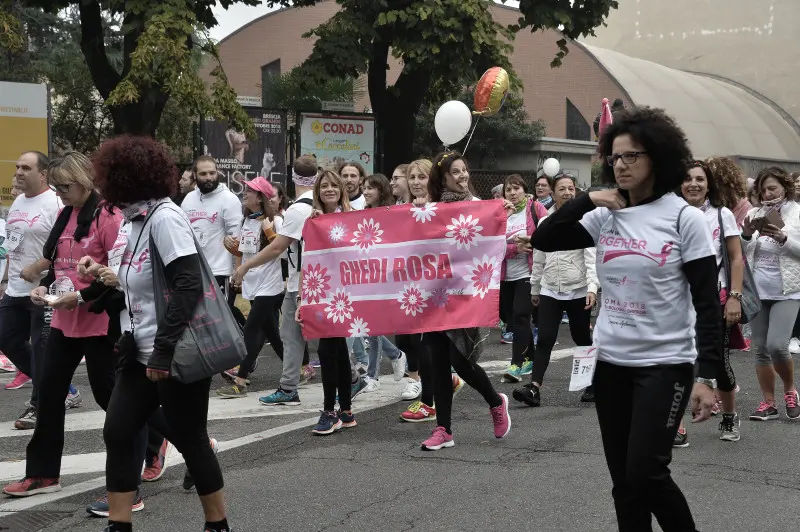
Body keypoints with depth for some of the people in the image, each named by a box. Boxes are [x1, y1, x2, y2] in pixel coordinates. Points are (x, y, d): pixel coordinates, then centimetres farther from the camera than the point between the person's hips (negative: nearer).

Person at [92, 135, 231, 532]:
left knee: (189, 440, 2)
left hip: (175, 356, -9)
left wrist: (164, 349, -25)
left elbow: (188, 285, -24)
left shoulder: (164, 217, -16)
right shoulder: (138, 220, 11)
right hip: (143, 354, 9)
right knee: (118, 433, 7)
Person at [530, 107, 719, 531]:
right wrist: (587, 200, -8)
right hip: (611, 361, 5)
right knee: (624, 480, 10)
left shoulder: (685, 219, -9)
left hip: (664, 364, -5)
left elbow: (707, 304, -9)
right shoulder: (604, 217, 3)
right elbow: (542, 240, 0)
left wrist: (707, 375, -14)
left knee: (645, 474, -11)